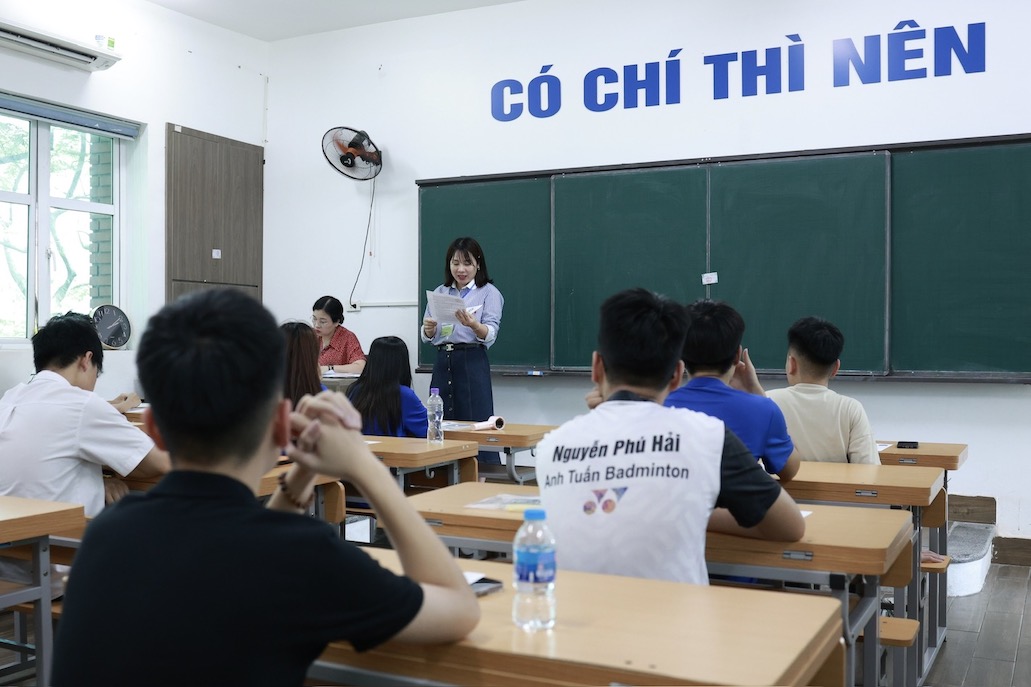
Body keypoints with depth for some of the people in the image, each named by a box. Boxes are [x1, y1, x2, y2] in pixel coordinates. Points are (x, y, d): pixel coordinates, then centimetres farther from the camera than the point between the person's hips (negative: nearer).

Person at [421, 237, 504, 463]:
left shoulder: (489, 292, 2)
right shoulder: (440, 292, 16)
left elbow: (490, 334, -10)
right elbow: (426, 337, 12)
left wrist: (473, 325, -31)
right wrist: (428, 330, -12)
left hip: (472, 363, -4)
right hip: (442, 362, 5)